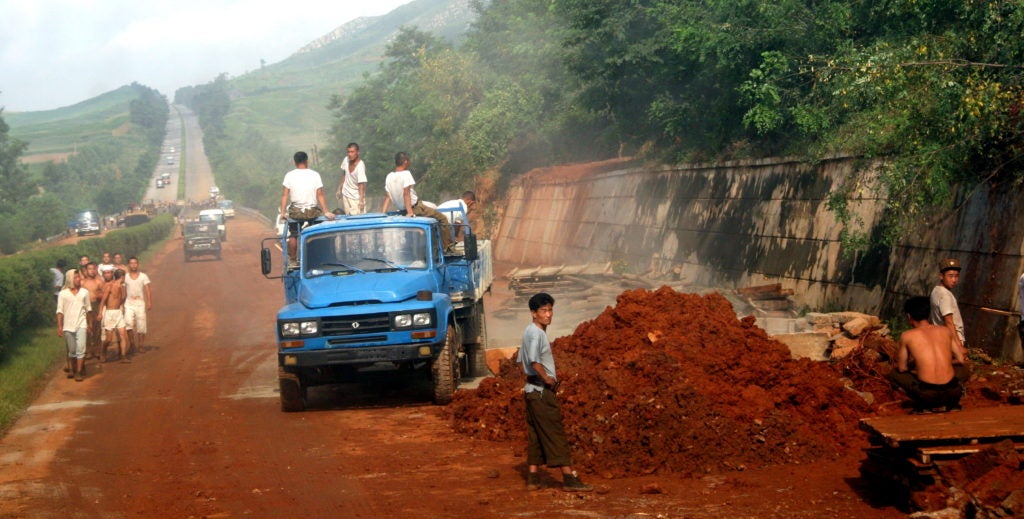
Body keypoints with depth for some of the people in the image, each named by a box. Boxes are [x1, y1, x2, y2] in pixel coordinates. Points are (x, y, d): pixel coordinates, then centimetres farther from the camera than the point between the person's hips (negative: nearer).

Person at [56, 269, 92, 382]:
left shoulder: (84, 292, 6)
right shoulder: (63, 294, 0)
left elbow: (88, 309, 14)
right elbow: (60, 311, 0)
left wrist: (89, 323, 16)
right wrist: (59, 326, -4)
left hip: (81, 325, 0)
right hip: (68, 326, 0)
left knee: (80, 349, -12)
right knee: (71, 350, 8)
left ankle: (79, 372, -10)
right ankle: (71, 370, 26)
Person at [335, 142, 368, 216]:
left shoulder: (360, 166, -25)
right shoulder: (346, 160, -7)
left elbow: (361, 184, -27)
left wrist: (361, 200, -33)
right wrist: (339, 189, 13)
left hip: (356, 197, -6)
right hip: (345, 195, 6)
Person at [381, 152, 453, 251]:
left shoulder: (389, 177, 3)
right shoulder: (406, 174, -18)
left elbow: (388, 196, 1)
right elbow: (406, 193, -25)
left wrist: (383, 213, 2)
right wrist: (410, 212, -29)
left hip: (401, 209, 9)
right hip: (415, 207, -9)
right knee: (443, 219, -1)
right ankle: (448, 247, -1)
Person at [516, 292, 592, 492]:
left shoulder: (529, 331, 15)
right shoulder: (537, 333, -15)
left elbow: (521, 360, 23)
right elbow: (534, 361, -28)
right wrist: (547, 379, -15)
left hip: (532, 390, 10)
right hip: (542, 391, -10)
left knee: (536, 434, 11)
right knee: (555, 433, -8)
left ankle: (533, 478, 12)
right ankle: (569, 479, -8)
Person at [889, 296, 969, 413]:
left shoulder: (907, 336, 4)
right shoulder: (946, 331, 12)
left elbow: (902, 368, 10)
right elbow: (960, 360, 18)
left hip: (927, 393, -3)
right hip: (951, 392, 3)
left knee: (893, 374, 24)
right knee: (963, 370, 37)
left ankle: (922, 405, 10)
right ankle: (952, 403, 18)